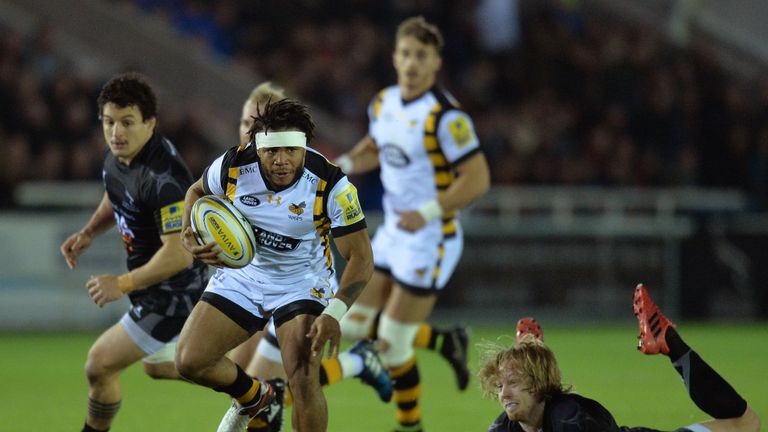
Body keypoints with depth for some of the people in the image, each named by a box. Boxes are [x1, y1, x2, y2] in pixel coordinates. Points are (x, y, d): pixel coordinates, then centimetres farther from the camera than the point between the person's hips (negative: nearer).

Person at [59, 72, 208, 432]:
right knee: (158, 366, 30)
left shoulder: (162, 178, -33)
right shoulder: (118, 154, -4)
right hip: (152, 286, 10)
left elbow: (178, 254, -35)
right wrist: (89, 233, 4)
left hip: (174, 291, -10)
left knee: (100, 364, -6)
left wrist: (123, 284, -28)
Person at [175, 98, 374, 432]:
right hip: (242, 275, 3)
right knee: (189, 361, -5)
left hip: (304, 283, -3)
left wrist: (334, 313, -34)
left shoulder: (331, 186, -26)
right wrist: (190, 236, -15)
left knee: (303, 380, -23)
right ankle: (253, 396, 27)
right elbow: (198, 191, 5)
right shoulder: (232, 167, -19)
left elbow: (360, 257, -20)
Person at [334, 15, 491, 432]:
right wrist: (343, 165, 4)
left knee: (392, 344, -4)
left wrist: (427, 213, -29)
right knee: (353, 327, 9)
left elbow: (477, 178, -21)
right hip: (392, 233, 8)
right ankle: (447, 343, 28)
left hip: (430, 239, -8)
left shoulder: (445, 115, -20)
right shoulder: (383, 103, 4)